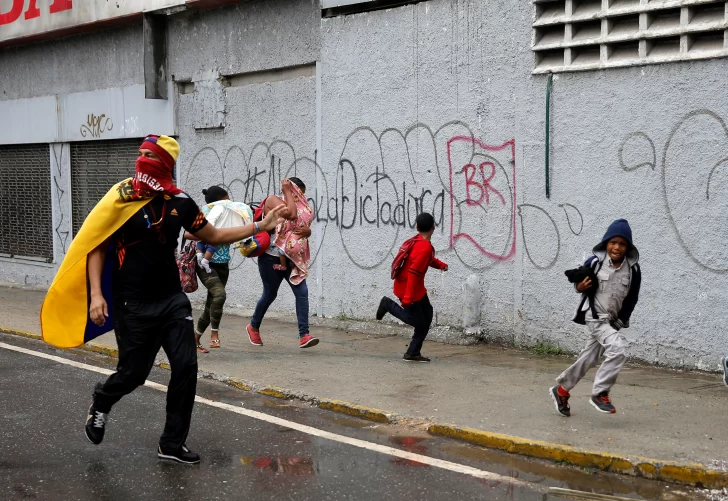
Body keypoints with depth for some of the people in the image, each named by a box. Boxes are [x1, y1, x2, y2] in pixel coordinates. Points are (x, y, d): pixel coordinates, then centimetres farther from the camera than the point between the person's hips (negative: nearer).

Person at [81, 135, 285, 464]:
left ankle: (172, 444, 11)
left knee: (186, 367, -2)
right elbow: (96, 247, -8)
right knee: (133, 372, 3)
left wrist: (258, 227, 6)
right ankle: (101, 403, 38)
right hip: (133, 304, -4)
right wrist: (96, 294, -18)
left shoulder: (180, 202, 1)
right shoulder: (121, 198, -11)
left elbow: (212, 236, 14)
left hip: (172, 299, 4)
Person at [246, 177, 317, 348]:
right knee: (270, 294, 8)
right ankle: (253, 326, 33)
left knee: (302, 292, -10)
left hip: (292, 259, 6)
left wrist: (307, 230, -9)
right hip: (272, 257, -6)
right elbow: (291, 214, -26)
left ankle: (304, 335, -14)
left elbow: (306, 226, 15)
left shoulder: (302, 208, 13)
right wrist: (287, 191, -16)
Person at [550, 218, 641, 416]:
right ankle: (600, 393, -11)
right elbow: (579, 281, 4)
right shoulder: (595, 262, -12)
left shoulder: (633, 269, -5)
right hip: (595, 316, -5)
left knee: (588, 359, 15)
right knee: (617, 348, -24)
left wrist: (620, 321, -4)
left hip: (613, 320, 5)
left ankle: (561, 390, 34)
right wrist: (580, 287, -19)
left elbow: (632, 299, 4)